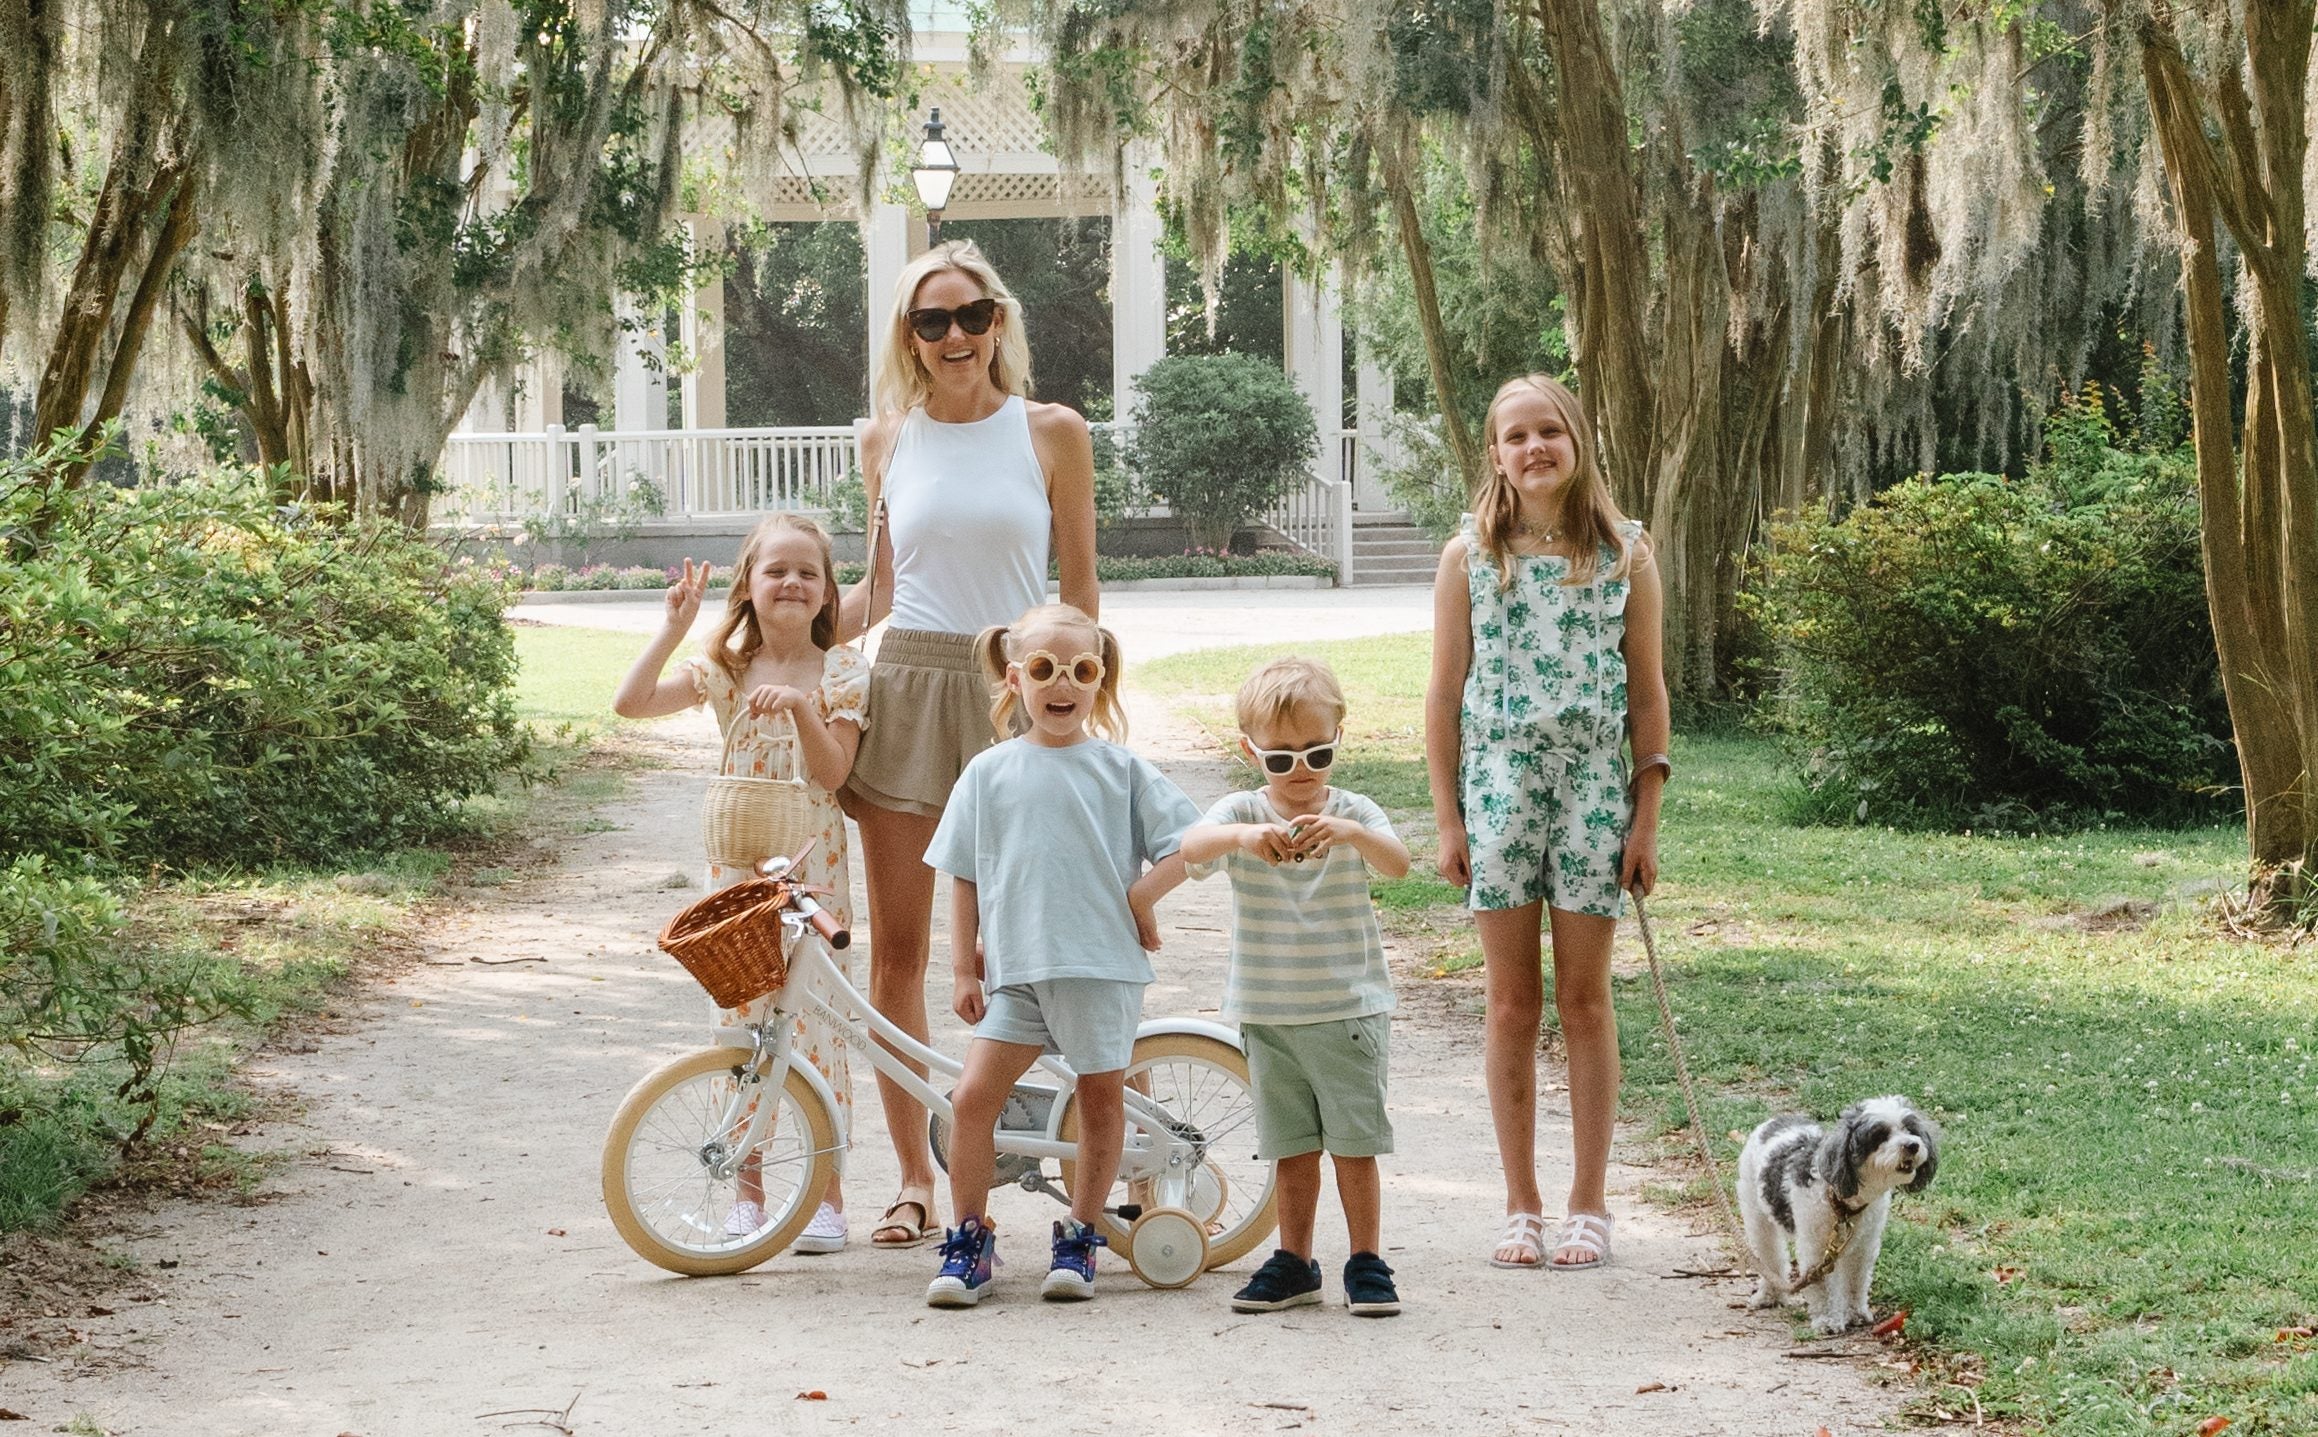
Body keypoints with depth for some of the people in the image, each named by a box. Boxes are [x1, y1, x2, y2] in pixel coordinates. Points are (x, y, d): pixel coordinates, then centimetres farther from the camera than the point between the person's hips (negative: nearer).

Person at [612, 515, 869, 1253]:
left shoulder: (840, 671, -1)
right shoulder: (726, 670, 5)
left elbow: (833, 772, -11)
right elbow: (630, 702, -5)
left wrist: (801, 708, -24)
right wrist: (674, 627, -7)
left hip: (813, 868, -3)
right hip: (738, 867, 3)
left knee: (819, 1023, -2)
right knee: (740, 1024, 6)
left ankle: (828, 1192, 6)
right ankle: (747, 1186, 15)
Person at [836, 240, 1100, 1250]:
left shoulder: (1051, 434, 2)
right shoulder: (888, 441, 9)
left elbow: (1079, 587, 5)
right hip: (907, 691, 3)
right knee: (896, 951, 2)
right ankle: (914, 1180, 10)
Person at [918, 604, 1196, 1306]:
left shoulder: (1121, 770, 3)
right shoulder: (989, 773, 6)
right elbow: (964, 879, 10)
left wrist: (1140, 895, -9)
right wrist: (964, 969, 6)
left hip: (1103, 965, -1)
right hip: (1015, 969, 1)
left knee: (1101, 1102, 4)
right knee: (972, 1097, -7)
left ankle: (1079, 1237, 20)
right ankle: (969, 1240, 7)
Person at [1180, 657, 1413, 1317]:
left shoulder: (1353, 814, -2)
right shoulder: (1241, 813, -1)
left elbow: (1398, 862, -22)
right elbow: (1190, 847, -22)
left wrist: (1351, 833, -42)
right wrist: (1243, 835, -43)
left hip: (1349, 1008, -1)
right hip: (1267, 1012, 1)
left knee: (1355, 1143, 0)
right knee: (1291, 1148, 9)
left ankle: (1367, 1264, 9)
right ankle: (1294, 1264, 19)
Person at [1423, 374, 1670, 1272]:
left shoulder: (1624, 555, 2)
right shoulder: (1469, 557, 3)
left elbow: (1647, 692, 4)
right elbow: (1446, 692, 5)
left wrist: (1646, 818, 0)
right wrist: (1447, 817, 0)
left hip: (1593, 792, 0)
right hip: (1498, 786, 0)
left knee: (1585, 1001, 3)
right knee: (1512, 1004, 4)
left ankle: (1589, 1206, 11)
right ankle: (1521, 1206, 11)